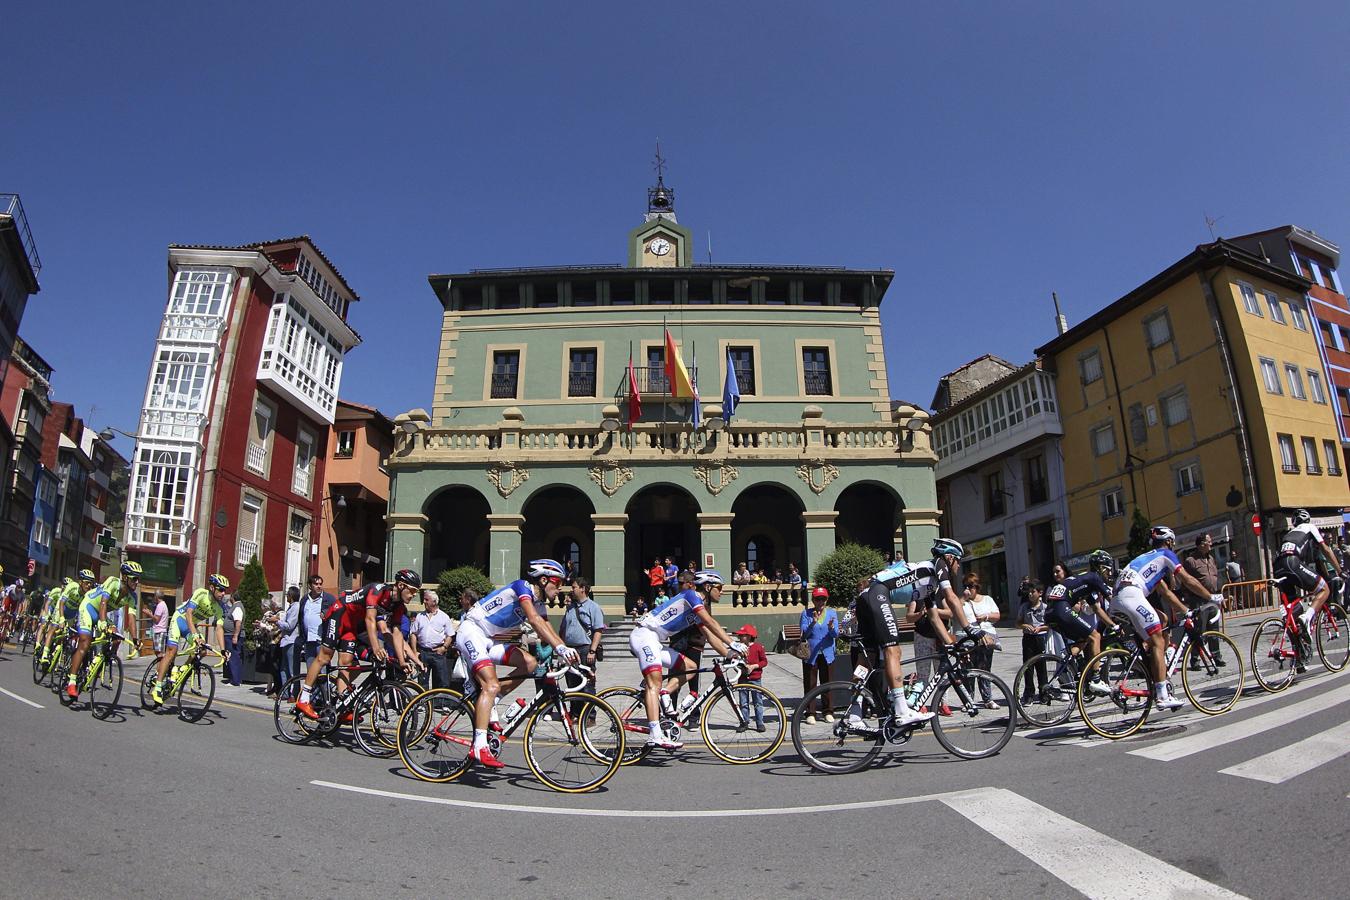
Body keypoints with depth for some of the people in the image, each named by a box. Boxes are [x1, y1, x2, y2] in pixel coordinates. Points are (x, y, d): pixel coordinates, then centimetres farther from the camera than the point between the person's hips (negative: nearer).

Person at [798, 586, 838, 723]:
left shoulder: (832, 613, 5)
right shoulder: (806, 613, 0)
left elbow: (836, 635, -2)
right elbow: (804, 634, -8)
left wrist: (831, 628, -24)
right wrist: (813, 623, -24)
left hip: (827, 654, 2)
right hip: (810, 654, -1)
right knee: (810, 685, 0)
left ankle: (828, 712, 18)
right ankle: (810, 713, 8)